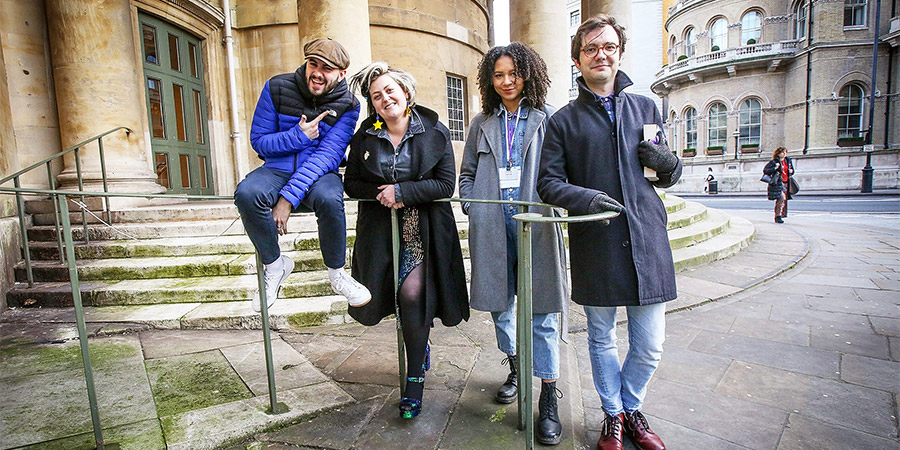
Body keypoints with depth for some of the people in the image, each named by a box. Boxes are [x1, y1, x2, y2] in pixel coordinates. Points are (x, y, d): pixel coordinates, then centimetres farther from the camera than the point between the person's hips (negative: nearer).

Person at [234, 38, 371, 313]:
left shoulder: (347, 105, -6)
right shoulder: (276, 88, -2)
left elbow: (327, 155, -17)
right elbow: (258, 141, 1)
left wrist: (289, 197, -26)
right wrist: (298, 136, -18)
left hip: (320, 173, -1)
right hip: (277, 169, 2)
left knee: (330, 199, -37)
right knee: (246, 194, -32)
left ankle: (336, 273, -13)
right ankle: (275, 264, -7)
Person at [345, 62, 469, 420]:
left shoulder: (434, 132, -4)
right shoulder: (365, 136, 3)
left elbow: (446, 183, -9)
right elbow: (352, 184, 6)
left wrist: (401, 192, -18)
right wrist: (381, 194, -13)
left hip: (423, 226, -3)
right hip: (379, 227, 4)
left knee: (412, 293, -16)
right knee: (377, 302, 6)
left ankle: (415, 378, 5)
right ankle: (420, 344, 38)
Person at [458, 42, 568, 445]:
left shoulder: (548, 118, 8)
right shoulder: (482, 123, 16)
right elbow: (467, 172, 19)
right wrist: (471, 208, 6)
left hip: (536, 223, -3)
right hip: (493, 227, 3)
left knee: (542, 310, -2)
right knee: (499, 302, 12)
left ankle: (549, 400, 11)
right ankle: (516, 368, 36)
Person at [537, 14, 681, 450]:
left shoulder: (645, 108, 14)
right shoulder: (563, 120, 6)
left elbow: (667, 175, 20)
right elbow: (548, 181, -1)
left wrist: (668, 164, -4)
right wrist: (584, 198, -19)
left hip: (646, 239, 2)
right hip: (594, 244, -2)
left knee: (649, 344, 8)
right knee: (602, 340, 12)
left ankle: (631, 407, 36)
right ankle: (613, 414, 35)